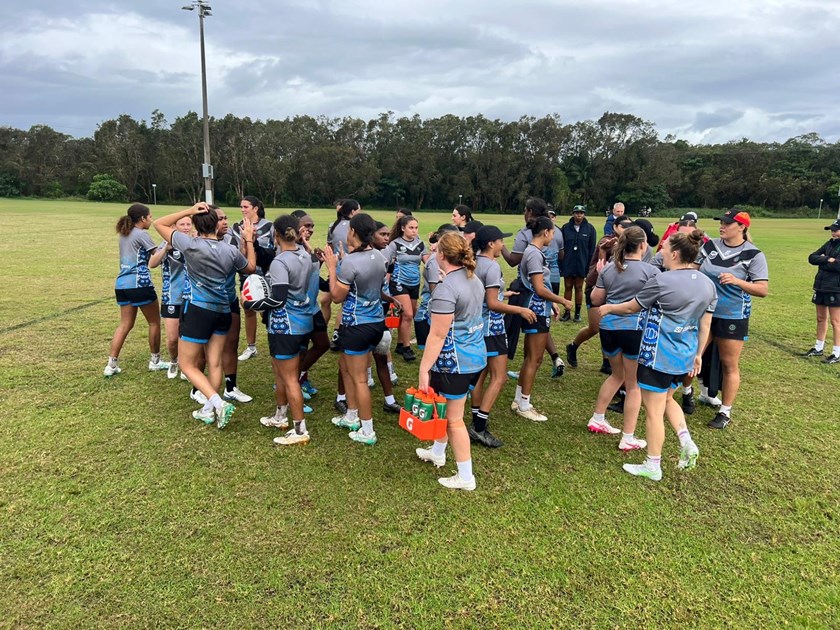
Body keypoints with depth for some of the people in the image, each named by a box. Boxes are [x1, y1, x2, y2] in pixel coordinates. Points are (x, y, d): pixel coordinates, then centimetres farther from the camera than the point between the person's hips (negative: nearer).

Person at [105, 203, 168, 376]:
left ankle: (111, 364, 4)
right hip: (139, 284, -8)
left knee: (125, 324, 9)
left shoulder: (124, 234, 16)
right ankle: (155, 361, 17)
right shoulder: (141, 234, -8)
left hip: (122, 284, 8)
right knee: (154, 322, 8)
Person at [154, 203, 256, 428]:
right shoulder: (231, 250, 0)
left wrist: (188, 211, -8)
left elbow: (159, 224, -2)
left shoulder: (190, 245, -13)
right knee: (214, 363, 11)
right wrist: (249, 240, 23)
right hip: (223, 310, 5)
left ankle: (219, 404, -9)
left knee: (187, 364, 5)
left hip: (198, 309, -5)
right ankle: (209, 410, 20)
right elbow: (251, 268, 19)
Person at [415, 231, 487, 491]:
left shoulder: (446, 288, -23)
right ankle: (437, 452, 45)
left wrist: (423, 369, -18)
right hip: (475, 354, 9)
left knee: (454, 418, 4)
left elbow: (437, 335, -23)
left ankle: (466, 478, 16)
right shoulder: (474, 279, 5)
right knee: (445, 408, 26)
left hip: (455, 361, -9)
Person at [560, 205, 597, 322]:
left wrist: (590, 266, -4)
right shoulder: (566, 228, -1)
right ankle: (567, 312, 14)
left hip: (582, 263, -1)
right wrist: (560, 264, -5)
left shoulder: (590, 228, -2)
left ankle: (577, 313, 16)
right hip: (567, 263, 1)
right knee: (568, 287, 6)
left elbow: (592, 249, 0)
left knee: (579, 288, 7)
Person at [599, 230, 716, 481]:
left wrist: (608, 308, 14)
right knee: (667, 398, 29)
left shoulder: (661, 281, -17)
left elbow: (631, 307, -4)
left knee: (654, 411, 5)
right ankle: (687, 443, 15)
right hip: (685, 357, 7)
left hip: (658, 356, -7)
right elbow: (705, 325, 9)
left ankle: (652, 466, 17)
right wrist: (698, 354, 19)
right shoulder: (708, 284, 3)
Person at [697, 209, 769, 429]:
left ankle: (725, 412, 17)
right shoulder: (710, 245, 0)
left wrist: (737, 281, -28)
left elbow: (762, 290, -15)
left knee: (729, 364, 4)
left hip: (733, 316, -4)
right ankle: (705, 394, 34)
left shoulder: (753, 255, -12)